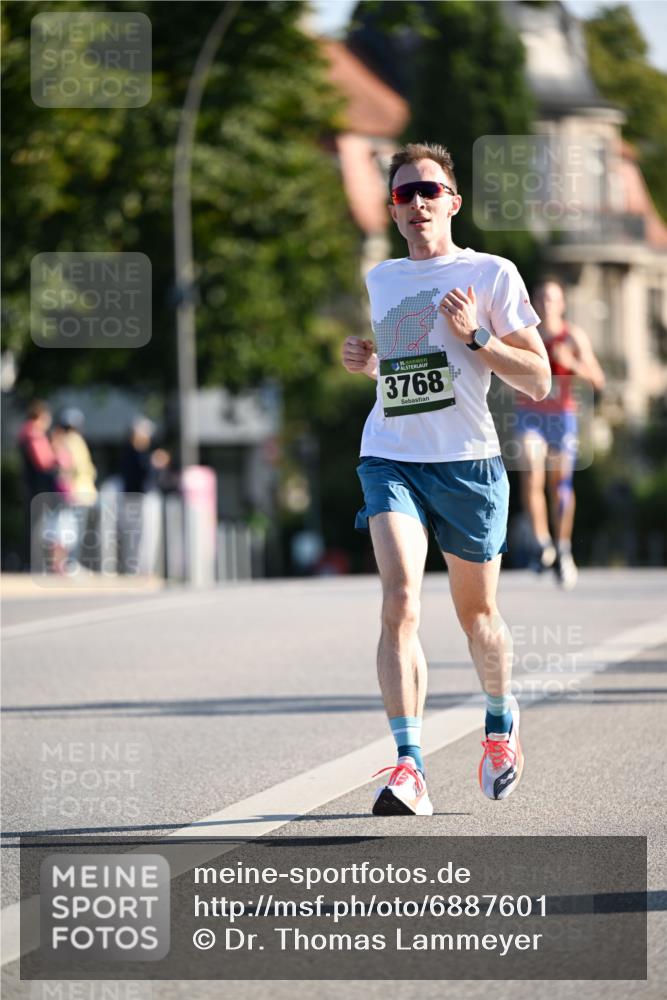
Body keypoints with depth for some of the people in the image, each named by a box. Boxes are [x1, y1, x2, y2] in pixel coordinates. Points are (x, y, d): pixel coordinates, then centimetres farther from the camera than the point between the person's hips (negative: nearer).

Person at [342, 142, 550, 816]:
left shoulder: (491, 274, 0)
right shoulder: (381, 280, 15)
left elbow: (538, 382, -2)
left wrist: (473, 336, -15)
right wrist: (368, 362, 9)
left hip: (467, 462, -2)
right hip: (390, 459, 2)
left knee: (476, 613, 11)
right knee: (399, 600, -18)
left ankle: (501, 724, 41)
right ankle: (409, 768, -24)